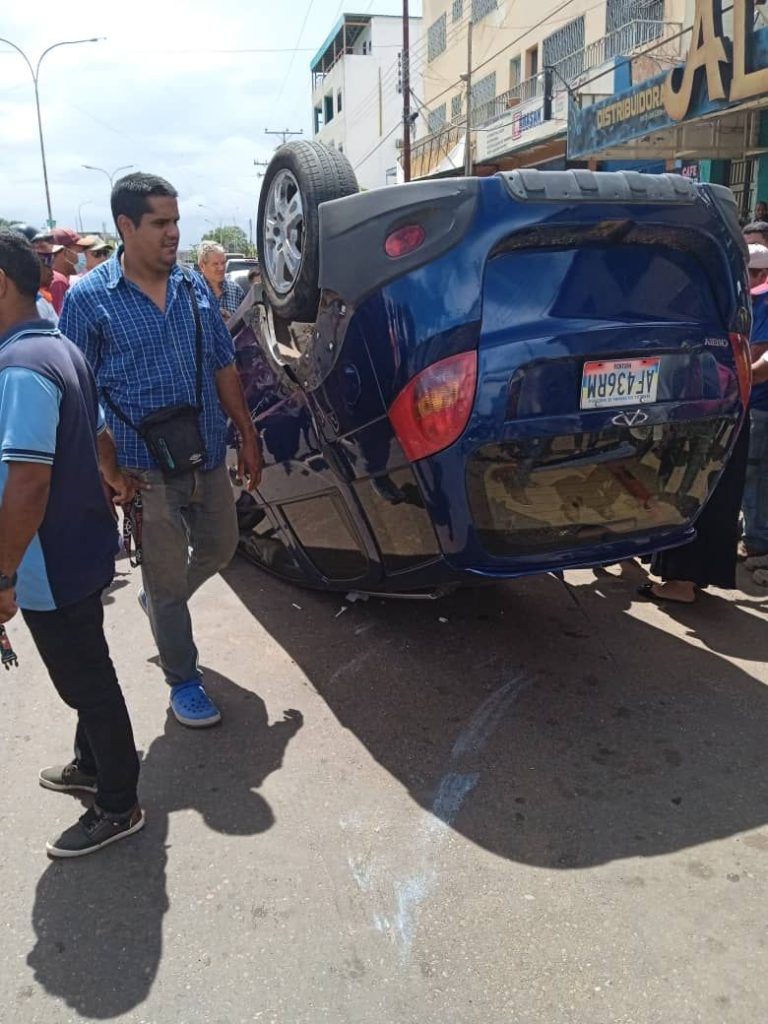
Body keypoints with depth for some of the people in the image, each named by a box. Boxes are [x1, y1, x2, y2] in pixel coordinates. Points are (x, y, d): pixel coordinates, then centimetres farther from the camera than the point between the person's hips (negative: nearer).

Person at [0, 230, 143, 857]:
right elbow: (98, 432, 17)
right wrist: (114, 479, 33)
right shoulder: (61, 349, 7)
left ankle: (118, 807, 24)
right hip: (82, 547, 9)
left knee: (87, 682, 6)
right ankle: (92, 764, 45)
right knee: (86, 673, 24)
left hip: (52, 564, -9)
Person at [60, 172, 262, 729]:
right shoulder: (89, 298, -9)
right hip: (147, 472, -5)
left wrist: (248, 437, 10)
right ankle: (184, 680, 28)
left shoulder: (194, 285, 4)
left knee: (220, 548, 21)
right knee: (167, 581, 8)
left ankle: (160, 598, 51)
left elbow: (224, 368, 10)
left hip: (209, 460, 5)